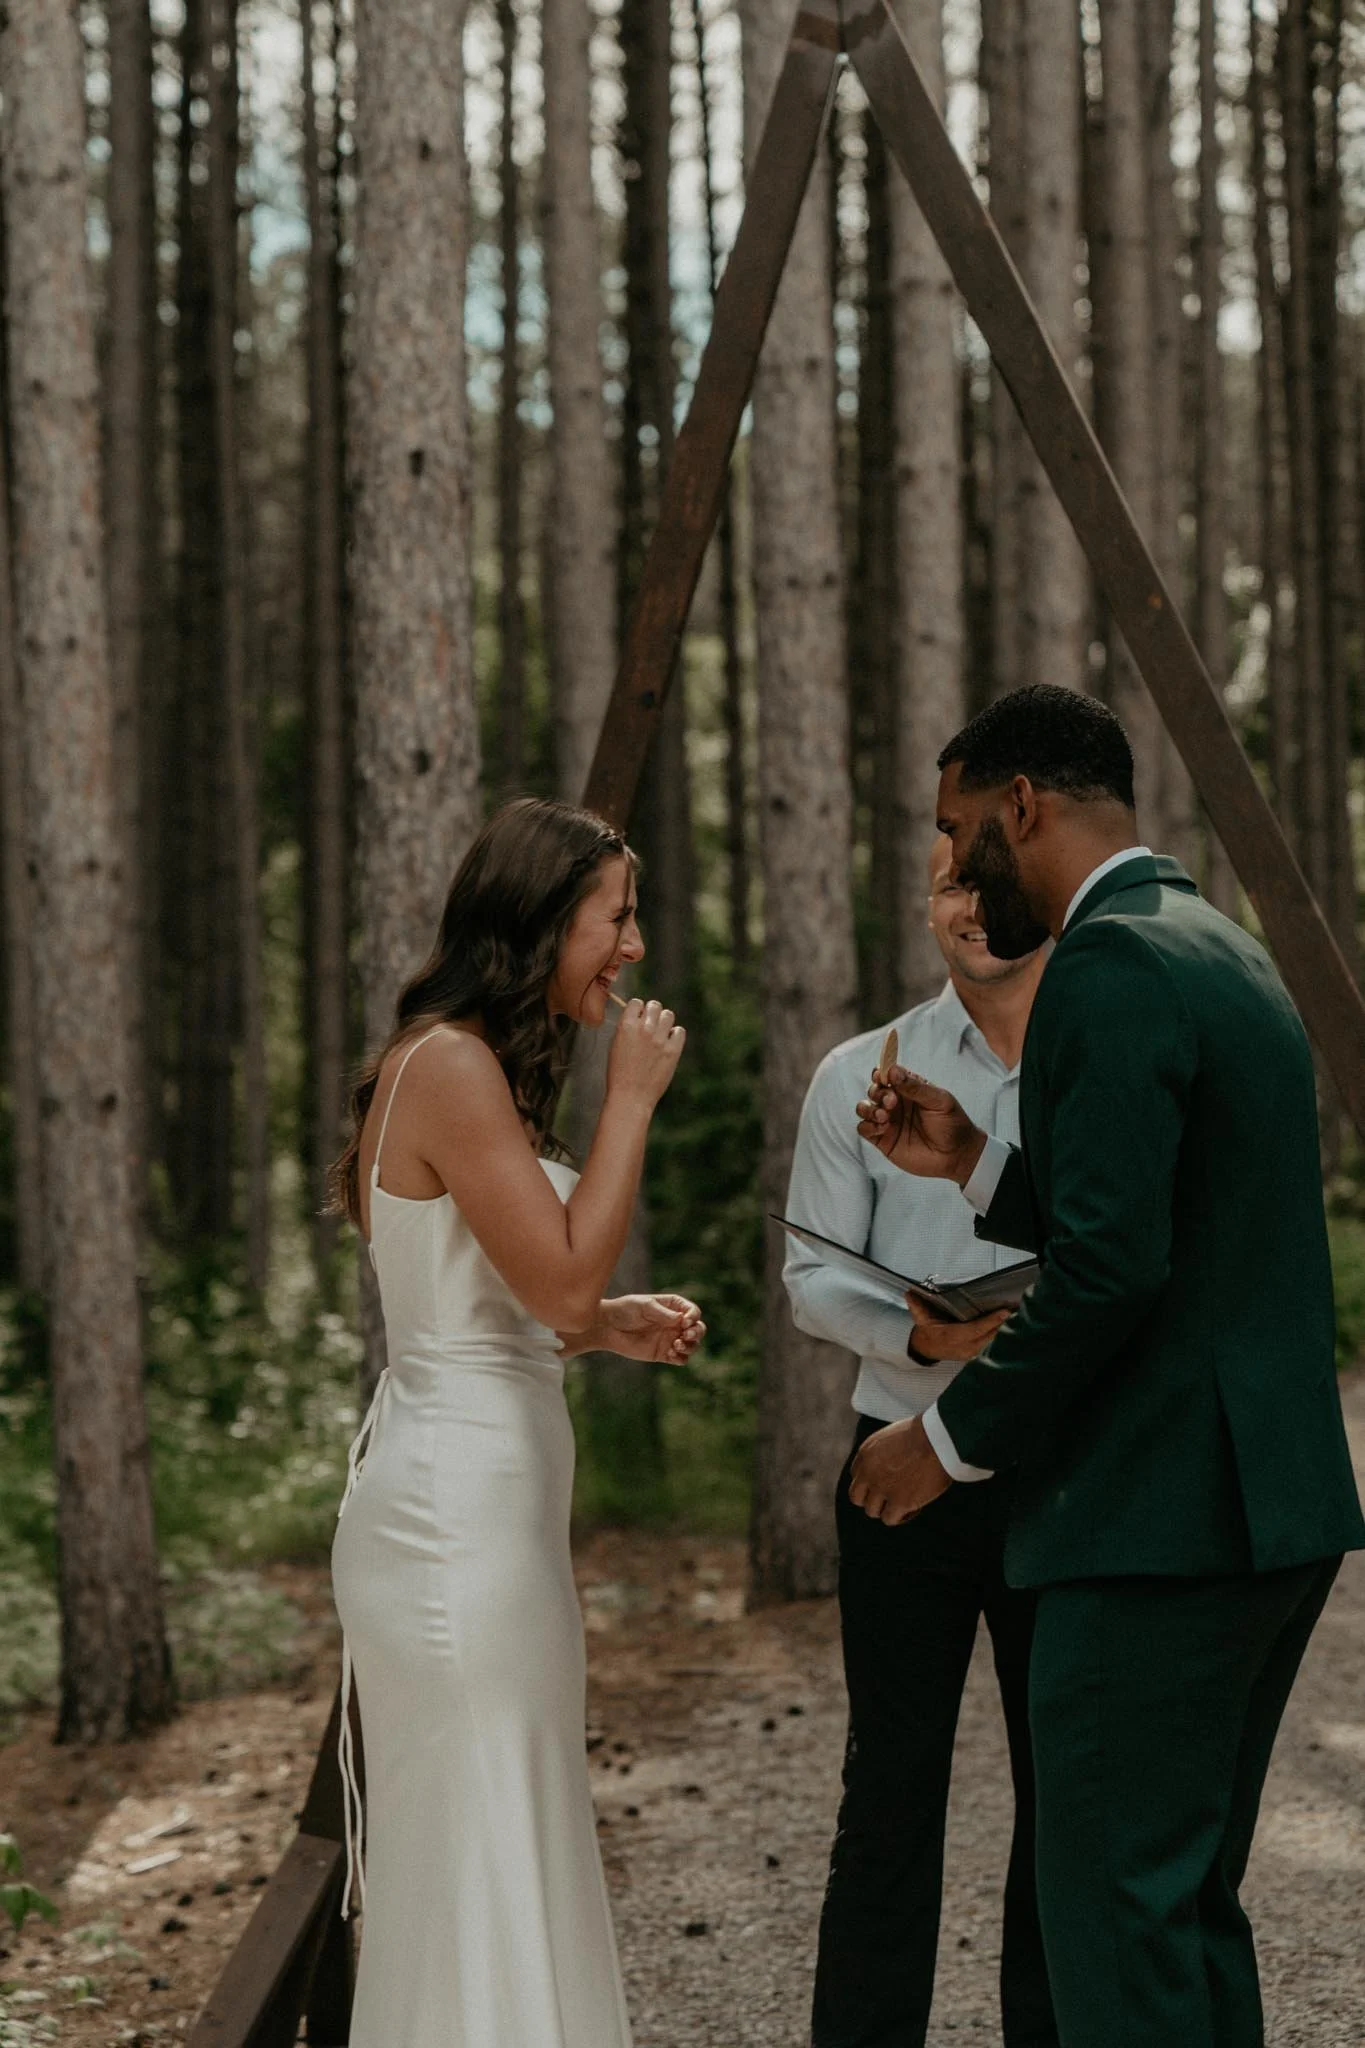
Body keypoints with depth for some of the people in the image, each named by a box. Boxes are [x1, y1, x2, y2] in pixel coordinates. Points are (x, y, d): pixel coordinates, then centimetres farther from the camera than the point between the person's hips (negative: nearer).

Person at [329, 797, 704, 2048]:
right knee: (477, 1853, -4)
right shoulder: (449, 1065, -15)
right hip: (455, 1508, -10)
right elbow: (564, 1275, -19)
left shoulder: (471, 1066, 16)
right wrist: (632, 1097, -12)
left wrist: (614, 1330, 8)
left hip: (490, 1503, 10)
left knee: (516, 1842, 14)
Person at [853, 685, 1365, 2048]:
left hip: (1159, 1522, -10)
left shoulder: (1110, 966, -14)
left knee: (1118, 1907, -5)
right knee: (1189, 1901, 17)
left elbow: (1111, 1266, -22)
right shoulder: (1221, 951, 17)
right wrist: (975, 1166, 15)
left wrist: (956, 1437, -10)